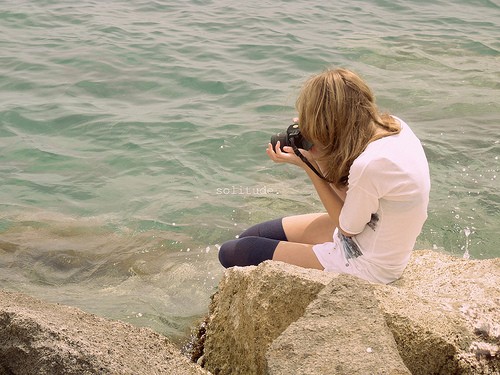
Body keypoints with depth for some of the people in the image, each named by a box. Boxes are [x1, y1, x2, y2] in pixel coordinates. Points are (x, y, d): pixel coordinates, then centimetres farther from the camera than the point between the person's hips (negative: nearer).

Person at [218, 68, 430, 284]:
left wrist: (308, 165, -17)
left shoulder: (369, 165, -35)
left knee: (232, 252, -3)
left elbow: (347, 228, -17)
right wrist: (318, 158, -11)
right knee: (252, 236, 17)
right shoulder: (392, 125, -7)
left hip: (368, 266, -9)